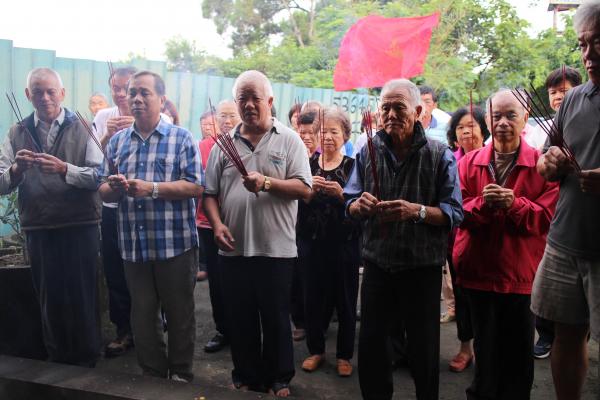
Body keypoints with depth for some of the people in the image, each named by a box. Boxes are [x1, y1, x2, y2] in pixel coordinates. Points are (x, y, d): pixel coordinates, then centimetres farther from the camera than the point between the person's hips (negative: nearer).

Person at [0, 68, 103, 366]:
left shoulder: (82, 129, 0)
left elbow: (99, 176, -9)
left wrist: (65, 169, -22)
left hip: (80, 227, -3)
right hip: (37, 229, 3)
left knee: (81, 296, 4)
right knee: (49, 298, 14)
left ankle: (86, 361, 21)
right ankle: (58, 361, 30)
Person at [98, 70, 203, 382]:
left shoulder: (181, 138, -3)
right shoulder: (117, 141, 11)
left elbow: (196, 187, -11)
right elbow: (103, 191, 11)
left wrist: (152, 188, -21)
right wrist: (114, 187, -12)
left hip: (175, 243, -4)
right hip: (133, 245, 4)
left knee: (179, 314, 10)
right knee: (142, 316, 15)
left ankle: (181, 375, 28)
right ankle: (153, 374, 32)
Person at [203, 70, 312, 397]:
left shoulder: (289, 140, 1)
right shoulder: (224, 145, 9)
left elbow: (304, 188, -7)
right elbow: (210, 193, 9)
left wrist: (266, 183, -21)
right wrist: (217, 224, -7)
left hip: (276, 248, -3)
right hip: (233, 248, 3)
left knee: (276, 317, 9)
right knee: (240, 318, 13)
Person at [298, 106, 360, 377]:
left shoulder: (352, 166, -1)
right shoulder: (308, 164, 6)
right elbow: (297, 204, 1)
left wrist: (341, 194, -22)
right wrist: (310, 190, -17)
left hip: (344, 243, -2)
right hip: (312, 243, 2)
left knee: (345, 299, 4)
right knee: (314, 297, 6)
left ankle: (344, 355, 21)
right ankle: (316, 350, 25)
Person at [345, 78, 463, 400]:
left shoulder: (439, 155, -6)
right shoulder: (368, 151, 2)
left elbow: (454, 213, -11)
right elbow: (350, 203, 2)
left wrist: (417, 211, -28)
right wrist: (360, 205, -21)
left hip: (423, 267, -2)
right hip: (377, 264, 3)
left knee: (424, 350, 12)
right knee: (370, 344, 13)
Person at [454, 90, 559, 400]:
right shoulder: (469, 162, 2)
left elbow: (549, 216, -9)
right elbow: (458, 212, -2)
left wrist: (514, 204, -25)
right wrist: (482, 203, -21)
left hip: (522, 272, -1)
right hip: (479, 269, 2)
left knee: (519, 350, 12)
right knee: (485, 347, 17)